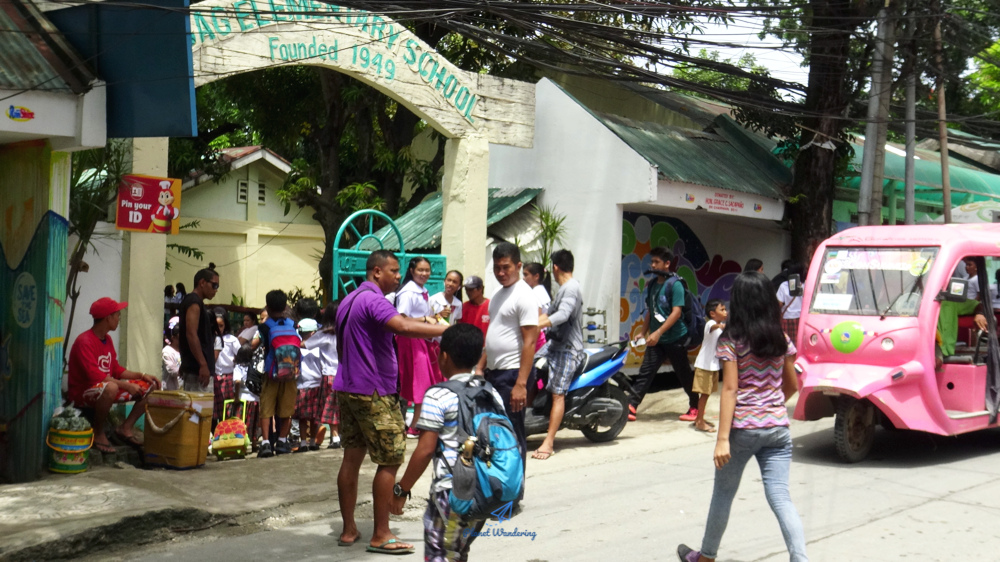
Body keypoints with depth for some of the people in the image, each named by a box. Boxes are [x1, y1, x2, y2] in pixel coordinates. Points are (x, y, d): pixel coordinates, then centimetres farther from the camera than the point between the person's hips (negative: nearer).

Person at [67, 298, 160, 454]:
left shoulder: (107, 339, 9)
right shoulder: (84, 341, -20)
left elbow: (116, 369, 14)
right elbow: (94, 375, -28)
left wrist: (141, 375, 1)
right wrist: (126, 385, -29)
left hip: (106, 386, 9)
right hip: (83, 392, -9)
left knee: (150, 387, 1)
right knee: (110, 388, -43)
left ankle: (126, 428, 3)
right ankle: (98, 434, -22)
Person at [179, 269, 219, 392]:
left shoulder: (196, 303, 20)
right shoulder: (194, 302, -10)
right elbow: (191, 334, -21)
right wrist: (203, 364, -24)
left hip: (195, 368, 10)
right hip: (197, 369, -10)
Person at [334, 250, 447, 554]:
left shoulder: (349, 300, 16)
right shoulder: (373, 300, -16)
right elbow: (403, 327, -35)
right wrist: (449, 330, -36)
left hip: (347, 389, 10)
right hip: (373, 392, -10)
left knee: (352, 458, 11)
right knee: (390, 461, -3)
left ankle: (349, 529, 14)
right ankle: (381, 535, -1)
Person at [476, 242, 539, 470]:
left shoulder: (524, 296, -13)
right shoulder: (498, 294, 16)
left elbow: (530, 342, -19)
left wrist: (521, 384, -23)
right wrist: (480, 368, 18)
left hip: (512, 374, -9)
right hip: (493, 373, 9)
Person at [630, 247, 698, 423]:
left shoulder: (675, 284, -13)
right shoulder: (652, 285, 9)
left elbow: (676, 312, -20)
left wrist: (658, 332, -25)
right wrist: (645, 332, 16)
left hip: (675, 339, -6)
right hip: (656, 340, 6)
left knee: (684, 375, 7)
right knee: (645, 373, -5)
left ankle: (695, 407, 24)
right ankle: (630, 406, -12)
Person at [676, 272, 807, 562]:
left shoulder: (731, 339, -8)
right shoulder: (782, 339, 6)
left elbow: (730, 389, -13)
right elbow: (792, 385, 14)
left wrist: (722, 438, -15)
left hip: (743, 428, -3)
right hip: (778, 428, 3)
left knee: (723, 493, 14)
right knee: (780, 498, 1)